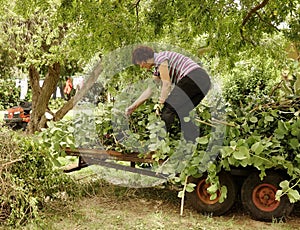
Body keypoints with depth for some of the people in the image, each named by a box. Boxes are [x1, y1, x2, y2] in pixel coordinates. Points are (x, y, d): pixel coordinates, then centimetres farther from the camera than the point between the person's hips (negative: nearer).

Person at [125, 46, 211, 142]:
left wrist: (162, 103, -3)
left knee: (168, 108, -10)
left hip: (194, 78, -10)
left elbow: (167, 83, -10)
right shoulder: (157, 68, 24)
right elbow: (150, 90, 26)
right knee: (180, 111, 11)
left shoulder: (160, 58, -5)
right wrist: (134, 106, 25)